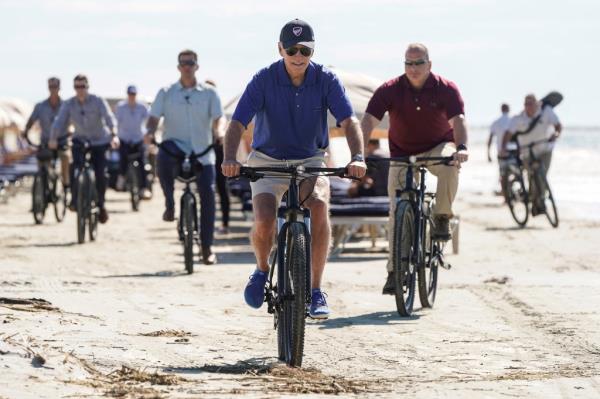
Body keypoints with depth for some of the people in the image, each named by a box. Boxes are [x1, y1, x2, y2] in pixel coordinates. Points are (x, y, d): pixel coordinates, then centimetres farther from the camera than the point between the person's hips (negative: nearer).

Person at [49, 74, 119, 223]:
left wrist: (114, 135, -43)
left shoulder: (98, 101, -13)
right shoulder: (68, 104, -6)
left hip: (100, 141, -1)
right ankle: (75, 199, -14)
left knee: (100, 174, -9)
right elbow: (59, 121, -15)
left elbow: (109, 117, -25)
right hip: (80, 140, 1)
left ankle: (100, 204, 12)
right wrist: (53, 139, -32)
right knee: (77, 165, -26)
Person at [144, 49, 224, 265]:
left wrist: (218, 133, -25)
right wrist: (150, 132, -20)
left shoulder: (208, 93, 6)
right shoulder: (167, 93, 7)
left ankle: (207, 247, 7)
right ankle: (169, 204, -18)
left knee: (208, 194, -6)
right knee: (164, 152, -37)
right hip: (176, 147, -1)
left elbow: (217, 118, -3)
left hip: (202, 152, 1)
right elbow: (154, 117, 1)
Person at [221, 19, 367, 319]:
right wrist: (230, 159, -40)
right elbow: (238, 123, -21)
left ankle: (315, 291, -20)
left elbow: (348, 120, -18)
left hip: (310, 160, 1)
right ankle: (262, 271, 10)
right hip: (268, 161, -1)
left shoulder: (325, 80, -11)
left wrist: (357, 157, -37)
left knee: (320, 207, -30)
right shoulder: (264, 80, -15)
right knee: (264, 222, -25)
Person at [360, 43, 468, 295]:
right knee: (397, 211, -8)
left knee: (450, 164, -37)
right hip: (402, 155, 1)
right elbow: (369, 120, -23)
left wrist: (461, 147, -46)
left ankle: (442, 218, -18)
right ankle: (394, 270, 0)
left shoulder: (446, 89, -14)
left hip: (437, 147, -1)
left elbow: (458, 120, -26)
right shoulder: (390, 90, -13)